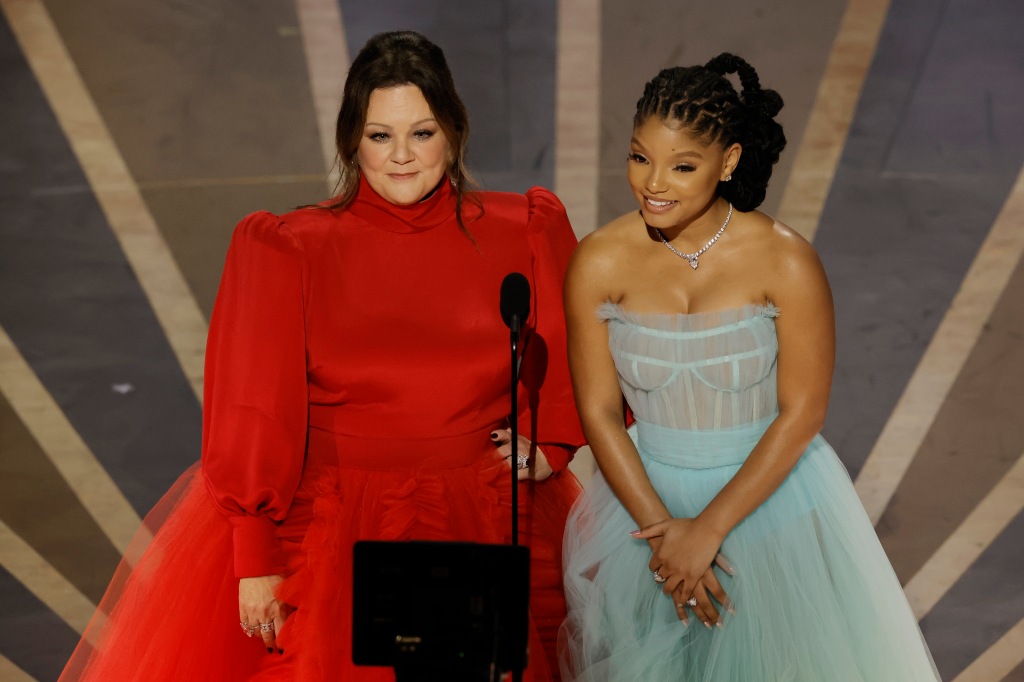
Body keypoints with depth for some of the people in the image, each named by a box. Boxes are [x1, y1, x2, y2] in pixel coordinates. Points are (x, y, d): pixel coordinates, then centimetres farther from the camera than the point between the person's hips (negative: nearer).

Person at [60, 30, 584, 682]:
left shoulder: (522, 233, -1)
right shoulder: (287, 252, -7)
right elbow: (255, 416, -8)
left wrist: (549, 443, 1)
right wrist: (256, 559, -10)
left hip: (490, 523, 2)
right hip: (331, 526, -1)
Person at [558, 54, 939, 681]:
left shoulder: (786, 262, -17)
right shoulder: (599, 264, -12)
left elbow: (801, 414, -14)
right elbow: (599, 412, -7)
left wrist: (708, 529, -16)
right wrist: (660, 527, -14)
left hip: (770, 495, -2)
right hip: (646, 496, 2)